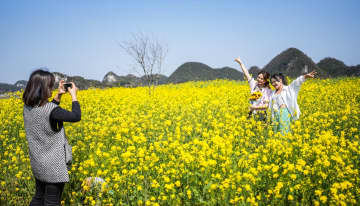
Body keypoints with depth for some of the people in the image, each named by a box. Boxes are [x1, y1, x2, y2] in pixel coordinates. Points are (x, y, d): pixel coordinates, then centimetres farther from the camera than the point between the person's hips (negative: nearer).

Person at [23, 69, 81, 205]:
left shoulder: (27, 107, -1)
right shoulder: (50, 110, -26)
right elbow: (76, 117, -17)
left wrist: (59, 95, 11)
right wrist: (74, 95, -5)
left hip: (37, 163, 8)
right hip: (54, 166, -8)